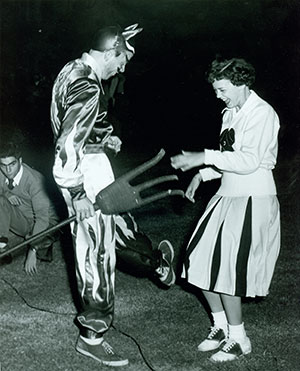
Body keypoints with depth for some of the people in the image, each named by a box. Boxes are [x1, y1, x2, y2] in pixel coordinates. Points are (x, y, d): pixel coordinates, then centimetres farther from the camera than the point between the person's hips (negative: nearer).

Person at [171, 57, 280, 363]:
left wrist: (204, 157, -24)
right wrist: (202, 175, 6)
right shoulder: (230, 113, 12)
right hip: (227, 197, 9)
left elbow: (249, 161, -25)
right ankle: (221, 326, 22)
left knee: (225, 268, -10)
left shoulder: (262, 114, -14)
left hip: (252, 200, -9)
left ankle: (239, 338, 8)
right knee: (202, 261, 6)